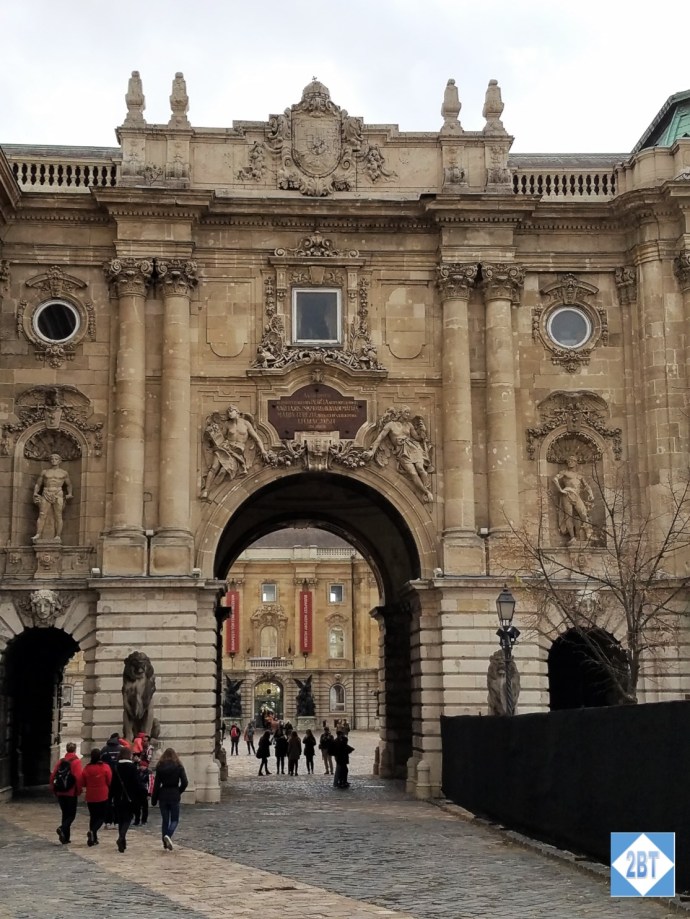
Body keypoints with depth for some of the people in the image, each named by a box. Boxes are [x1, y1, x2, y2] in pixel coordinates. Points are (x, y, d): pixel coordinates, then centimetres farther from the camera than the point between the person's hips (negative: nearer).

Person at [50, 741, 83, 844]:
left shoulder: (60, 761, 7)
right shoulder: (76, 761, -8)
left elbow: (53, 776, 5)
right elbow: (78, 777, -17)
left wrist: (54, 790, 14)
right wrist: (79, 790, -5)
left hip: (60, 792, 5)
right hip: (71, 793, -5)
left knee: (65, 813, 14)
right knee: (71, 814, 4)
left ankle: (65, 838, 13)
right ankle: (62, 828, -23)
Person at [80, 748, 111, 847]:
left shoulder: (87, 768, -4)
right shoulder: (105, 767, -12)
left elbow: (83, 783, 5)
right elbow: (110, 781, -7)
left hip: (90, 797, 3)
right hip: (103, 796, -3)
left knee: (93, 816, 16)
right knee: (102, 816, 8)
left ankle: (93, 838, 17)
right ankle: (92, 831, -16)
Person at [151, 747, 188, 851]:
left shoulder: (160, 767, 0)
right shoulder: (178, 767, -2)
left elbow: (156, 784, -2)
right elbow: (185, 783, -8)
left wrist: (154, 800, 3)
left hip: (163, 796, 2)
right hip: (174, 796, -1)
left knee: (164, 820, 12)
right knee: (174, 819, 7)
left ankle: (166, 843, 12)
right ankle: (168, 835, -20)